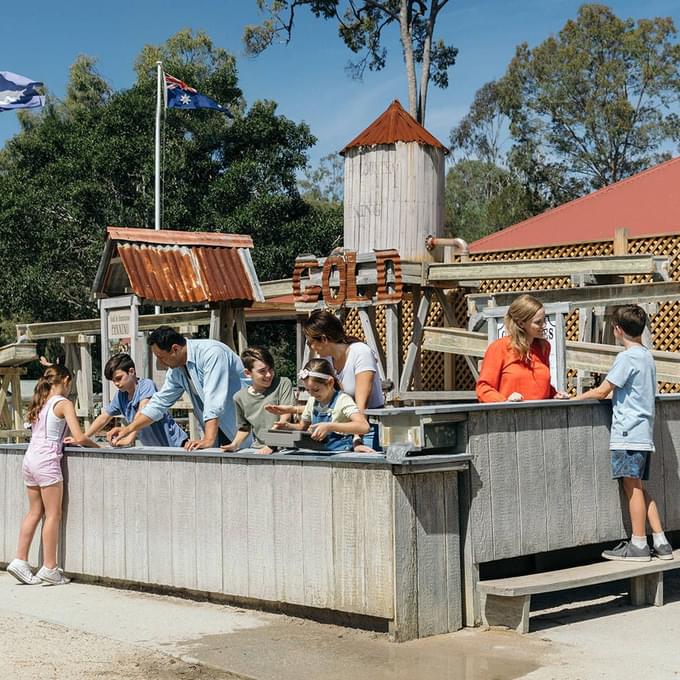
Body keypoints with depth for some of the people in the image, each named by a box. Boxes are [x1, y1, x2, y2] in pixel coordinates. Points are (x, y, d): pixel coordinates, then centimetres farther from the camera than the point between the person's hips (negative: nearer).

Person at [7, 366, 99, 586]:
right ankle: (49, 568, -1)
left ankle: (20, 560, 12)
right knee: (53, 515, -1)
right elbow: (80, 438, -13)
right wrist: (95, 446, 3)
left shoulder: (40, 403, 15)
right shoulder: (63, 404, -7)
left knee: (34, 512, 15)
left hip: (30, 459, 8)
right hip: (46, 461, -8)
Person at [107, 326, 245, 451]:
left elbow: (214, 400, -28)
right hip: (221, 430, 7)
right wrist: (128, 429, 11)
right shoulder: (176, 371, 6)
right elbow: (159, 403, 15)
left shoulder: (211, 353, -20)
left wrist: (208, 440, -34)